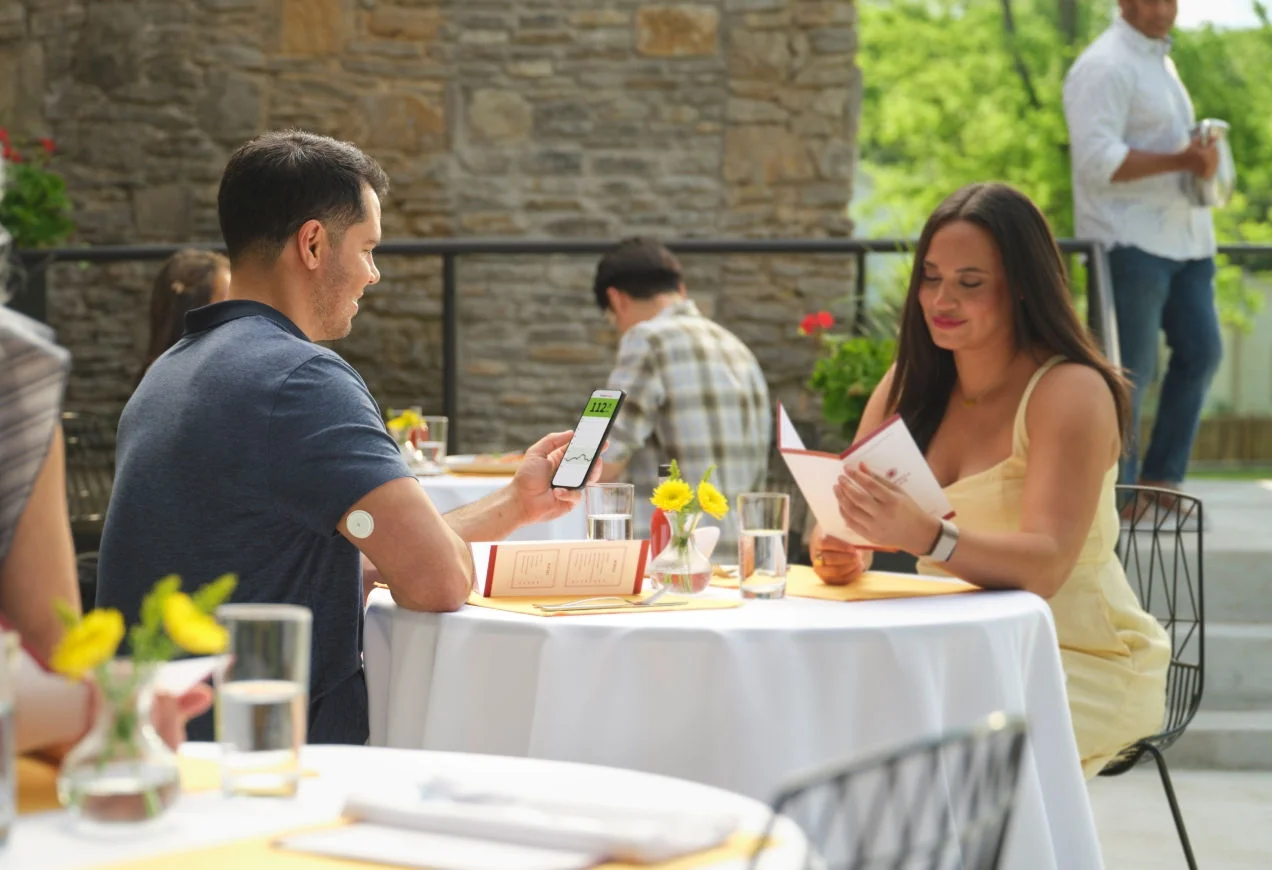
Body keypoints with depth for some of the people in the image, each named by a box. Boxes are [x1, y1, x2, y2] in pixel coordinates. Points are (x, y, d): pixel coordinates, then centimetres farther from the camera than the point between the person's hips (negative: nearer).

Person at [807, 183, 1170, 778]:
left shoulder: (1071, 391, -13)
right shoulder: (910, 383, 7)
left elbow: (1044, 566, -25)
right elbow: (844, 514, 2)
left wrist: (925, 538, -43)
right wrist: (838, 555, -23)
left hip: (1076, 658, -5)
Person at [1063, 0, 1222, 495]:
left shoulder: (1159, 60, 19)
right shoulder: (1105, 67, -10)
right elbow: (1098, 160, -20)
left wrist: (1201, 157, 13)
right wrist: (1180, 160, -24)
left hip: (1183, 236, 9)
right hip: (1130, 241, -9)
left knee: (1201, 351, 7)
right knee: (1132, 368, -5)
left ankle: (1160, 479, 16)